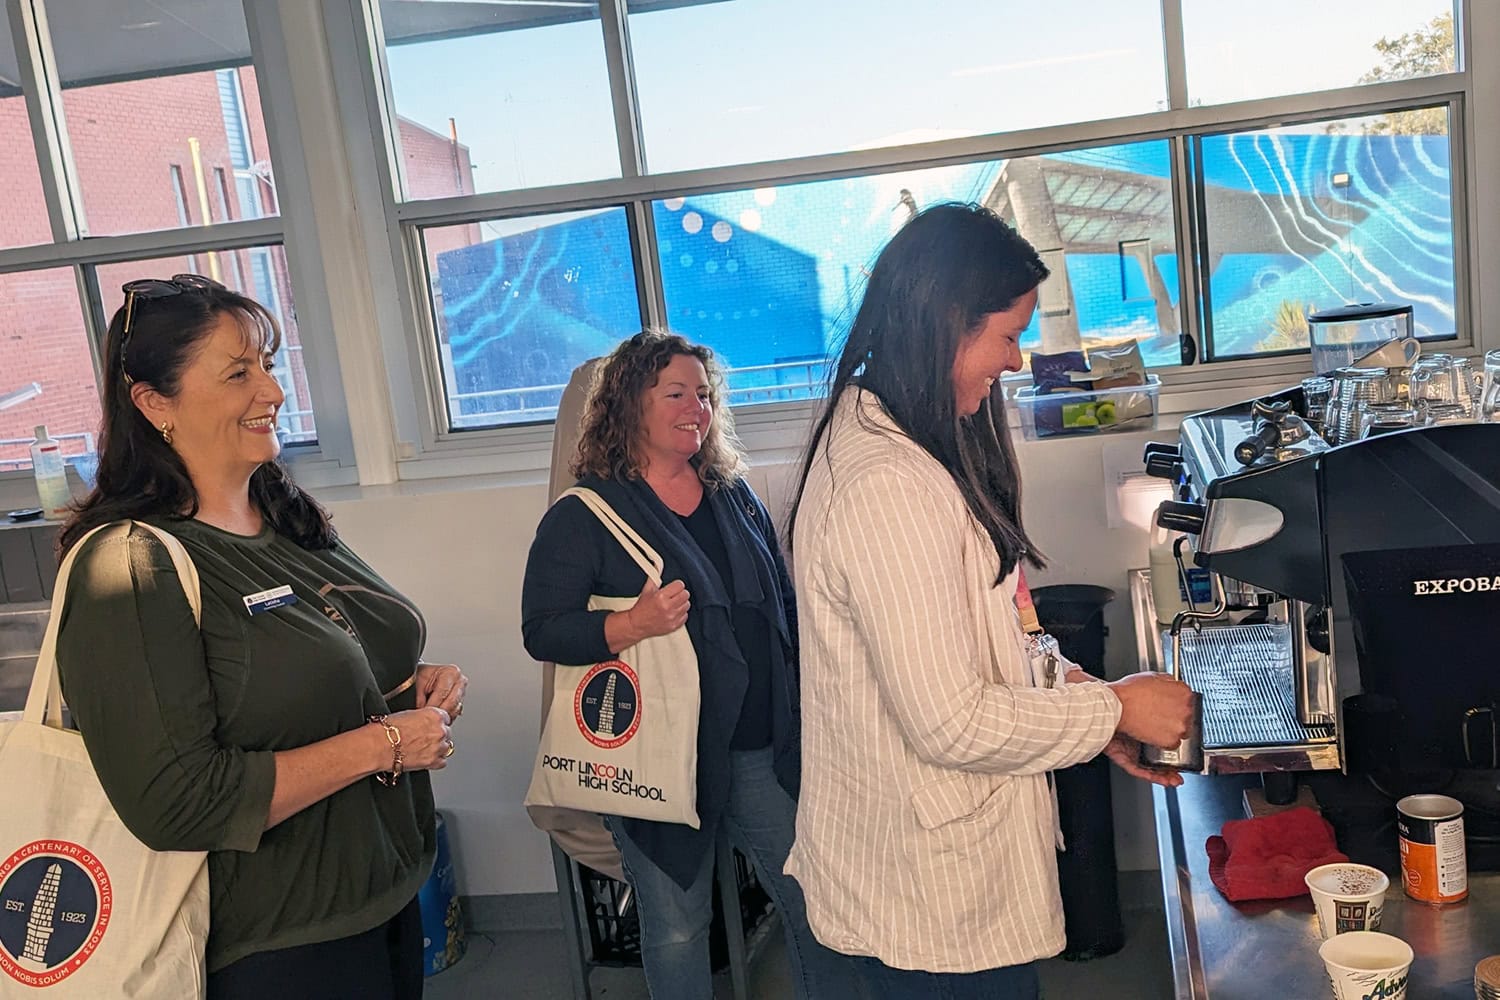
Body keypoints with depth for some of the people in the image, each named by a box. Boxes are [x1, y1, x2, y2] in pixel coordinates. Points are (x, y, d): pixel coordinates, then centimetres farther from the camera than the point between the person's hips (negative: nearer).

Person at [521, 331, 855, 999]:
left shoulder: (735, 497, 10)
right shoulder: (583, 517, -7)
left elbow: (785, 606, 17)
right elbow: (541, 632, -12)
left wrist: (804, 704, 15)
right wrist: (631, 625, -27)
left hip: (764, 745, 5)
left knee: (811, 899, 12)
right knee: (677, 928, 10)